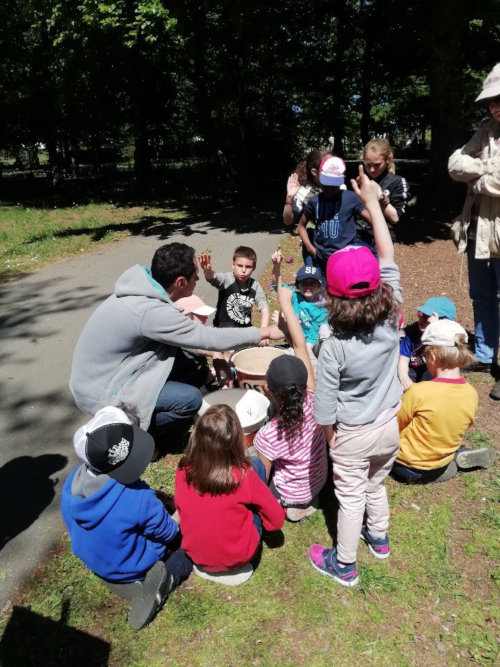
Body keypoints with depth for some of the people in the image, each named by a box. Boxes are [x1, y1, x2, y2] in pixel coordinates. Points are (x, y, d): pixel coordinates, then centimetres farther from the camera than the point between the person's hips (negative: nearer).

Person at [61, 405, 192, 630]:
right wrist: (180, 515, 2)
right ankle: (163, 580, -10)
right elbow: (168, 532, -20)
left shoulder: (73, 481, -20)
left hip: (95, 562, 7)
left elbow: (75, 529, -1)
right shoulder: (137, 498, -39)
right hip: (132, 572, -7)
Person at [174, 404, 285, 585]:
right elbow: (277, 520, -13)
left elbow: (180, 509, 4)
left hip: (195, 555, 3)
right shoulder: (244, 475, -26)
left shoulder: (183, 472, -17)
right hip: (237, 559, -3)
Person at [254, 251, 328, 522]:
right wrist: (285, 303, -20)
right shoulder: (311, 403, -28)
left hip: (292, 494, -4)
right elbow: (300, 344, -25)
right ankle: (305, 502, 18)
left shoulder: (268, 435, -37)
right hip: (317, 483, 5)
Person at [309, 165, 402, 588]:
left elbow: (326, 404, -19)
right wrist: (372, 202, -9)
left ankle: (344, 564, 33)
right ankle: (379, 538, 51)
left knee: (351, 498, 13)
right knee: (376, 486, 28)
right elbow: (388, 259, -12)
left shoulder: (334, 347, -28)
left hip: (353, 435, -5)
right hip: (389, 427, 5)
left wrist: (331, 437, 0)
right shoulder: (392, 320, -18)